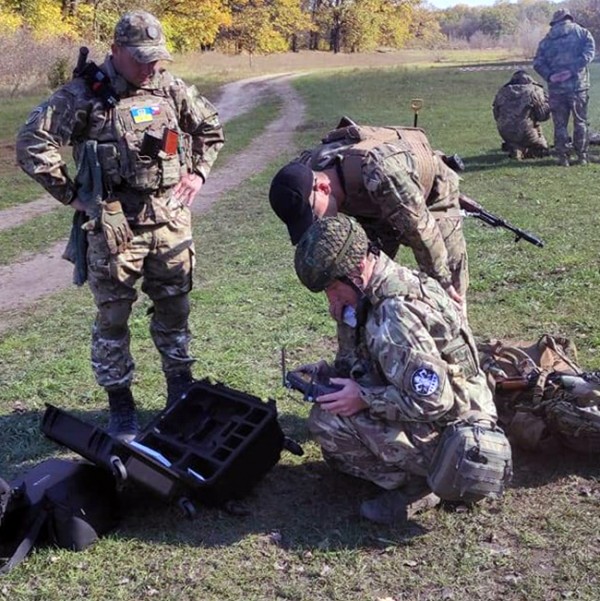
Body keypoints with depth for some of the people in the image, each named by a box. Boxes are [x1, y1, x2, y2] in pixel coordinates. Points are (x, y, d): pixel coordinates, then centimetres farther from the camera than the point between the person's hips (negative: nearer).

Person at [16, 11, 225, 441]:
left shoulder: (171, 89, 6)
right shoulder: (85, 94, -8)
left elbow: (211, 127, 22)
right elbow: (32, 143, -11)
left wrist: (199, 172, 10)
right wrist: (72, 194, -10)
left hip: (171, 222, 4)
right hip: (115, 227, -4)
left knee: (174, 310, 13)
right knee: (113, 318, 4)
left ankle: (183, 396, 29)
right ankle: (121, 408, 19)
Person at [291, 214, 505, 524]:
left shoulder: (395, 317, -28)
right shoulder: (399, 282, 4)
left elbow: (434, 401, -30)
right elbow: (382, 368, 14)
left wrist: (364, 398, -21)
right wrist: (328, 374, 2)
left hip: (451, 442, -10)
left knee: (327, 419, -16)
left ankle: (414, 486, -3)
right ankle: (424, 475, 12)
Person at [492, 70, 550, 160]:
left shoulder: (503, 91, 11)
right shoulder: (534, 90, 1)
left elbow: (496, 115, 14)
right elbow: (544, 115, 2)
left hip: (505, 133, 4)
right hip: (525, 132, -4)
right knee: (543, 149, 19)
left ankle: (513, 147, 2)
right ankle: (522, 151, -7)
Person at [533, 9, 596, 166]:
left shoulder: (547, 39, 11)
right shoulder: (582, 33, 5)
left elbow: (538, 62, 2)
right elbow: (589, 53, -11)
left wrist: (549, 76, -8)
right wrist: (572, 70, -15)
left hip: (556, 88, 1)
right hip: (578, 85, -1)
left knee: (560, 124, 8)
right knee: (580, 121, 10)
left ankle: (563, 158, 7)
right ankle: (582, 156, 12)